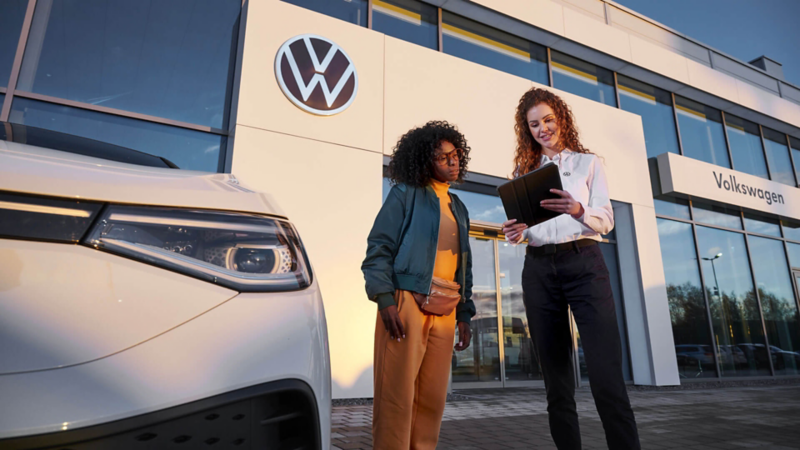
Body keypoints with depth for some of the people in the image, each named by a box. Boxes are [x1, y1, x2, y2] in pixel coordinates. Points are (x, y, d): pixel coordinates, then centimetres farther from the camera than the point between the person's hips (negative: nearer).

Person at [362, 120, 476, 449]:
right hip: (406, 302, -5)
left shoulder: (458, 208, 22)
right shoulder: (406, 194, 4)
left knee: (433, 400, 7)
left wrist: (464, 314, 16)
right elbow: (378, 247, -4)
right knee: (397, 396, -4)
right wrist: (385, 300, -14)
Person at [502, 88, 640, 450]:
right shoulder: (525, 171, 17)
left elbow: (606, 220, 1)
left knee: (606, 376, -13)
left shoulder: (588, 162, 12)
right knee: (556, 379, 6)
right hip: (538, 269, 3)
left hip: (583, 262, -2)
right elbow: (523, 223, 10)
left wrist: (577, 209, -21)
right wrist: (515, 233, -13)